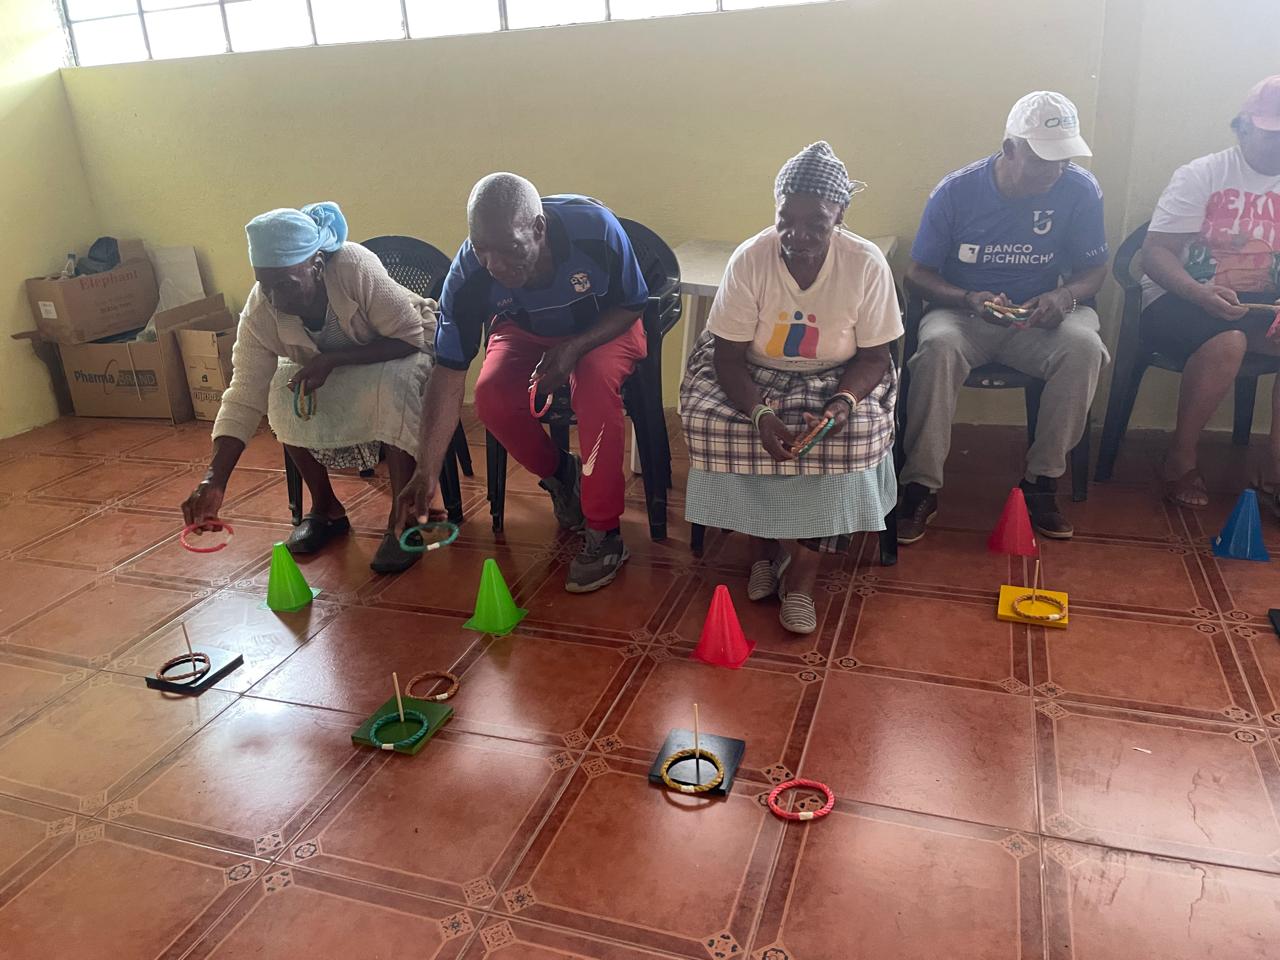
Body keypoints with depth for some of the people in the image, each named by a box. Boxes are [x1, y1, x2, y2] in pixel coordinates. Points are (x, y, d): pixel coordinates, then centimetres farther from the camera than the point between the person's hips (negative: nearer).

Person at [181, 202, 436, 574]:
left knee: (392, 386, -36)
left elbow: (410, 337, -28)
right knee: (284, 395, -23)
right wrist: (214, 480, -33)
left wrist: (333, 359, -37)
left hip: (400, 355, -4)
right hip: (330, 374, 4)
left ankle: (403, 518, -22)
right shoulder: (259, 311, -22)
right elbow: (244, 396, -23)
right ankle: (325, 509, -3)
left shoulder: (355, 266, -34)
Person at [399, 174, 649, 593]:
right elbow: (449, 375, -24)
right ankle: (559, 474, 5)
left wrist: (575, 347, -33)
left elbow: (632, 306, -15)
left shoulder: (596, 228, -33)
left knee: (595, 382, -34)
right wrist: (427, 472, -28)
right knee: (492, 395, -27)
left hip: (604, 326, -2)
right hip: (526, 331, 2)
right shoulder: (467, 276, -27)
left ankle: (604, 533, -22)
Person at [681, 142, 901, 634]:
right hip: (755, 376, 1)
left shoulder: (867, 264, -17)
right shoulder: (749, 259, -18)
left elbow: (874, 356, -8)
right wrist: (760, 413, -34)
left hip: (836, 379, 0)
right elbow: (728, 357, -15)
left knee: (858, 431, -31)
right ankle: (798, 555, -9)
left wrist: (843, 402, -29)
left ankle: (801, 562, -11)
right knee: (707, 422, -28)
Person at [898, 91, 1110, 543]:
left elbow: (1094, 268, 7)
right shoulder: (956, 191, -9)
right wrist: (968, 299, -22)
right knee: (937, 346, -36)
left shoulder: (1080, 190, -4)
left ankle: (1041, 483, -16)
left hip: (1037, 318, 2)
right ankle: (920, 488, -24)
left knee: (1084, 346, -31)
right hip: (963, 312, -1)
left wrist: (1063, 296, -17)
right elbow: (917, 273, -3)